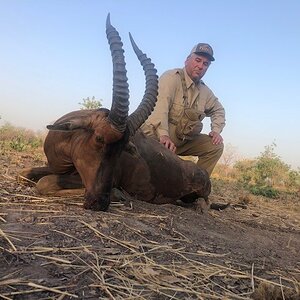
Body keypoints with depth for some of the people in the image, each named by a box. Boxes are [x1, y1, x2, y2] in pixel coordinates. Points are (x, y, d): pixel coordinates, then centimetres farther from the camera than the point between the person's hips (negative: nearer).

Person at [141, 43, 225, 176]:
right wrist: (163, 135, -43)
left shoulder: (205, 91, 11)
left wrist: (216, 130, 8)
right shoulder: (172, 77, -13)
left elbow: (218, 110, 27)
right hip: (158, 136, -7)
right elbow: (160, 105, -30)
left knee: (215, 146, -2)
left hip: (184, 140, 8)